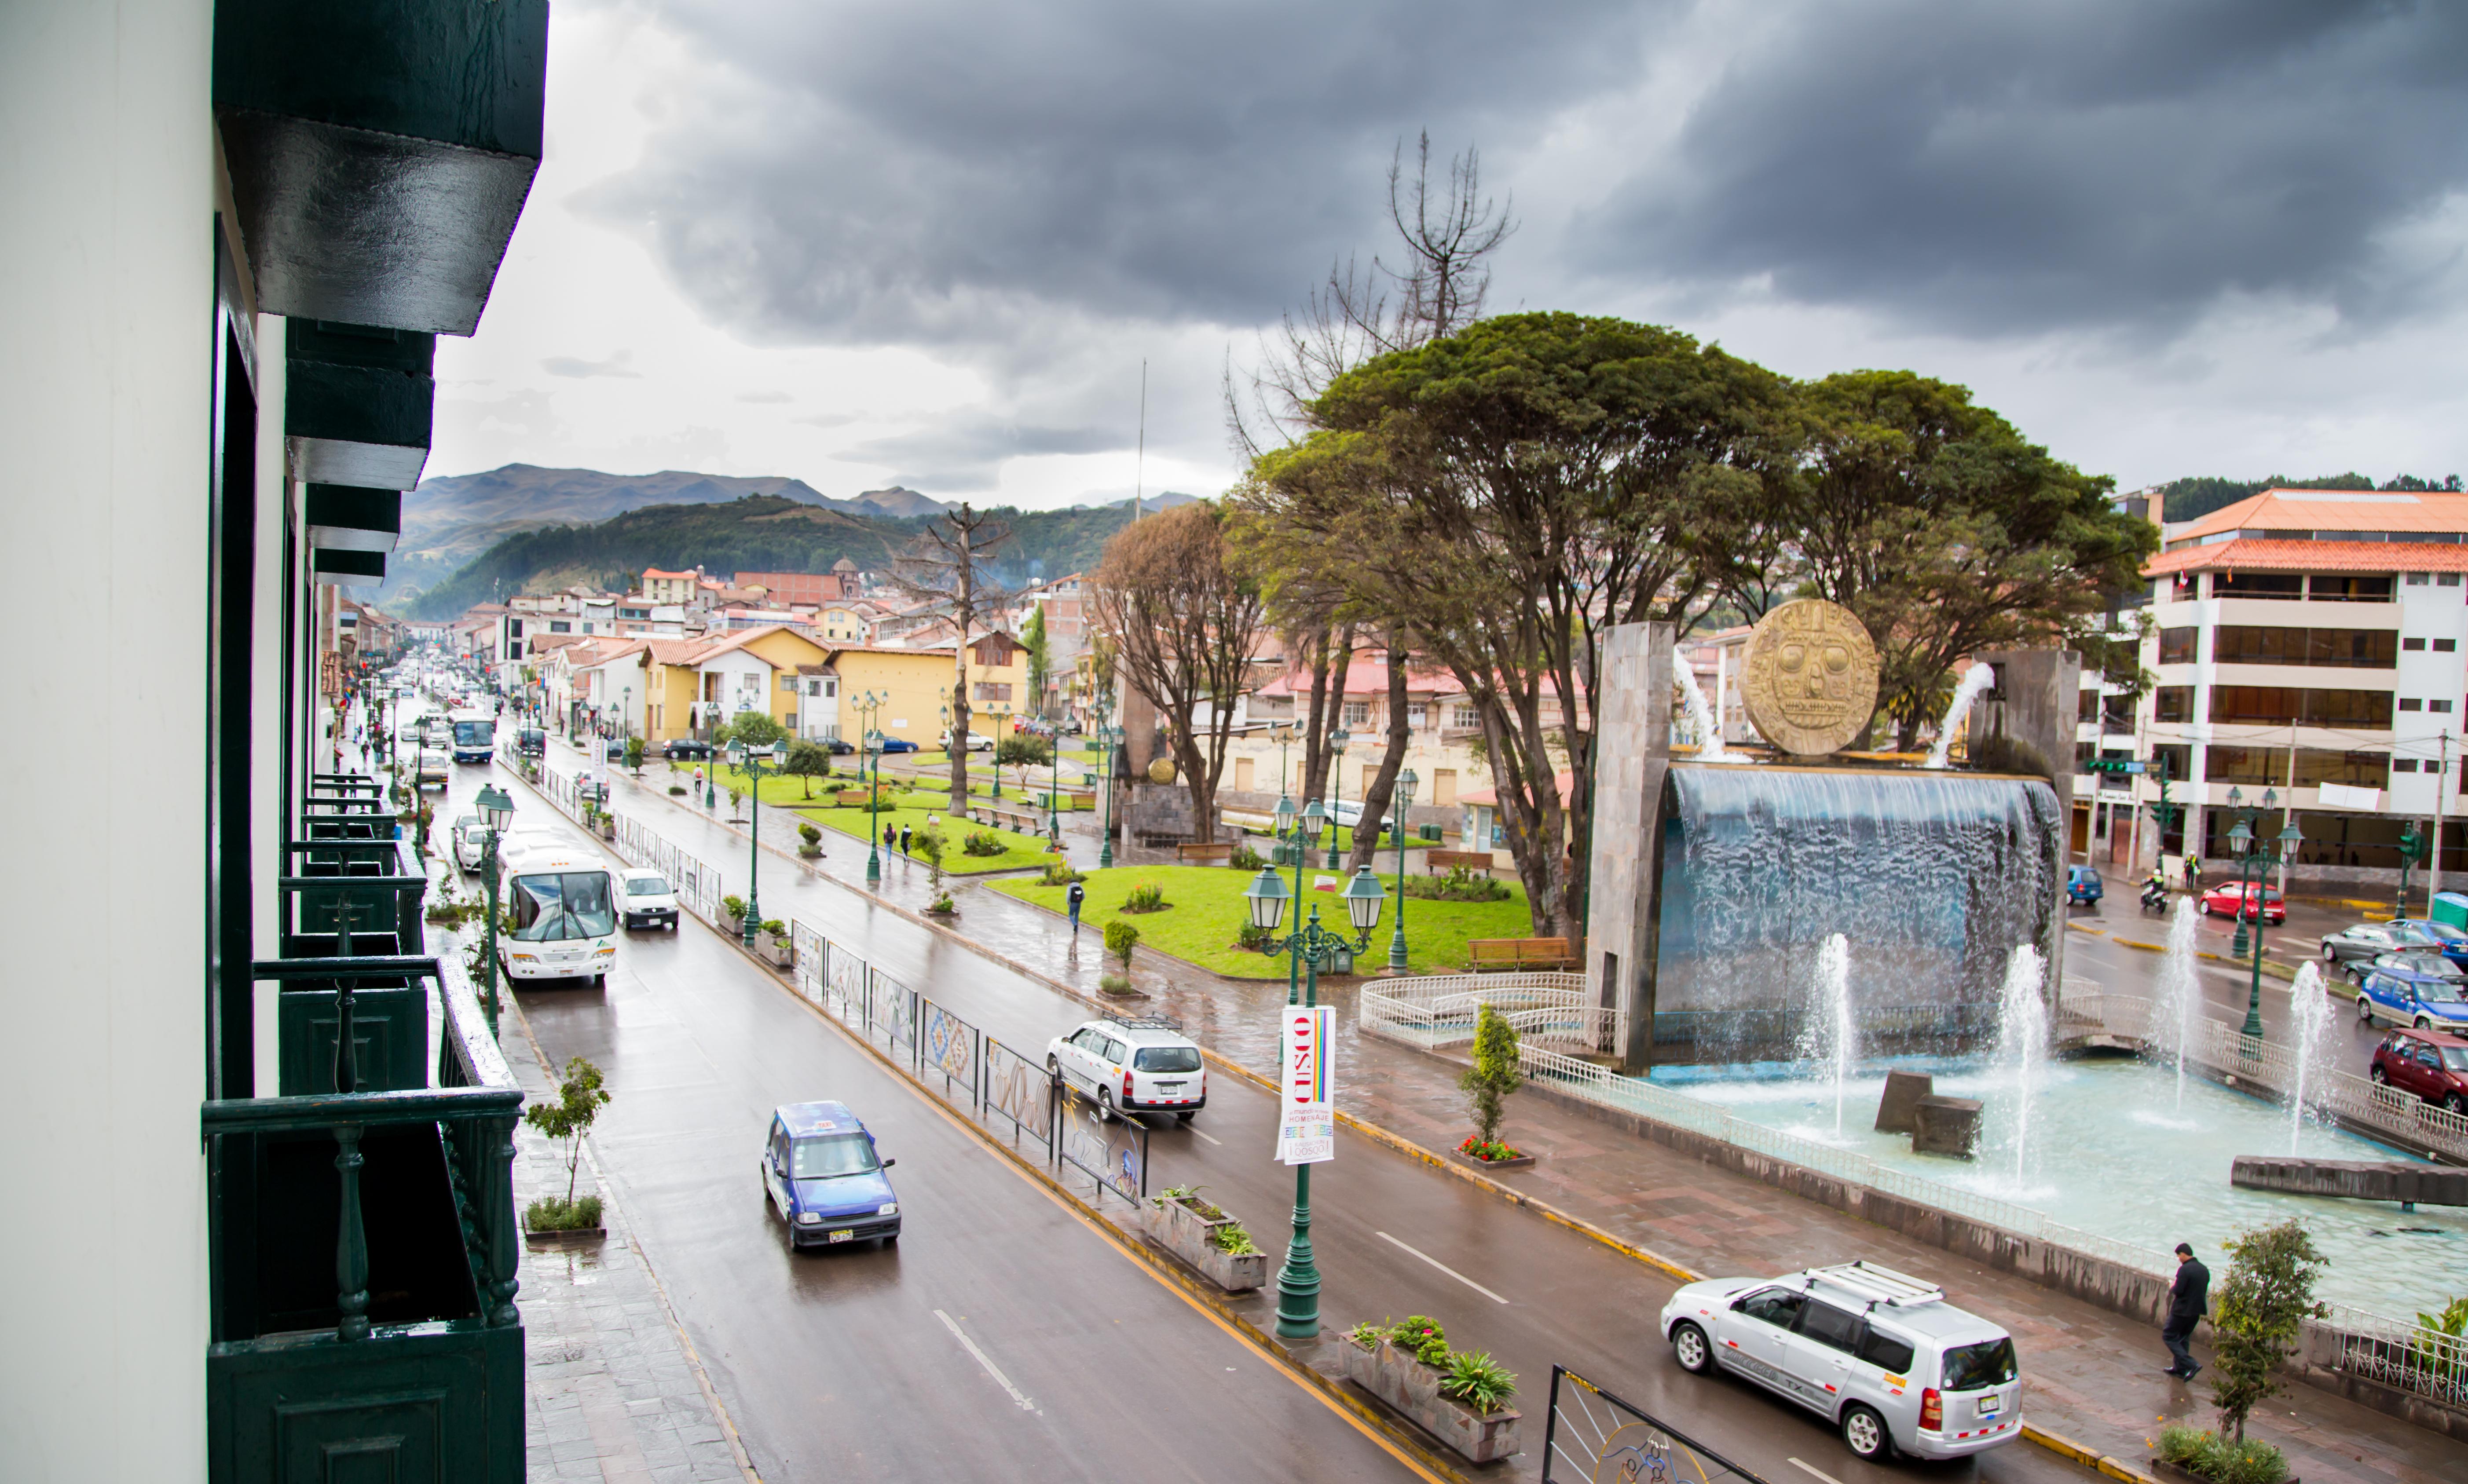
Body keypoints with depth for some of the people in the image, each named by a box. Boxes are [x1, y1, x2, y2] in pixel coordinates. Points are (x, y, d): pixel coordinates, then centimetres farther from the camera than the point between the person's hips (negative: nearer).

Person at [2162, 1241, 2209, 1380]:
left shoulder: (2185, 1269, -19)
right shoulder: (2205, 1270, 6)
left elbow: (2178, 1290, -22)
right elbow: (2204, 1291, 13)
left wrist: (2172, 1287, 0)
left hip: (2182, 1310, -8)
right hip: (2196, 1311, 8)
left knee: (2169, 1336, 2)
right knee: (2183, 1339, 20)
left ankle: (2190, 1365, -10)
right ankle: (2180, 1369, 25)